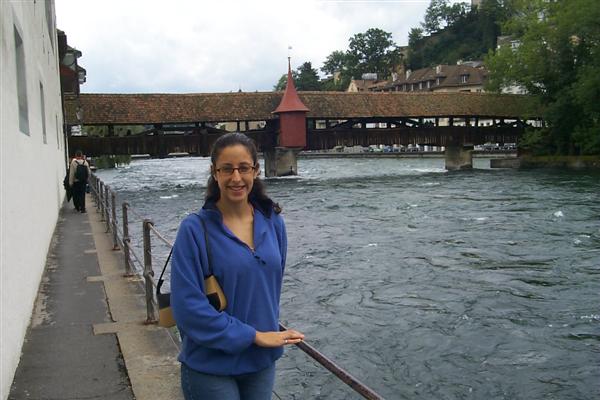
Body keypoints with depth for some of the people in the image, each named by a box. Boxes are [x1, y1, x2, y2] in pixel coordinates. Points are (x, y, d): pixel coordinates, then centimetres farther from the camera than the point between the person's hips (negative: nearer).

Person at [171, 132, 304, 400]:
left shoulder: (273, 223, 0)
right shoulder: (195, 229, -15)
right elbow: (187, 306, -18)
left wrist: (271, 333, 9)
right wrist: (253, 335, -16)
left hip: (262, 363, 5)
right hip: (211, 368, -4)